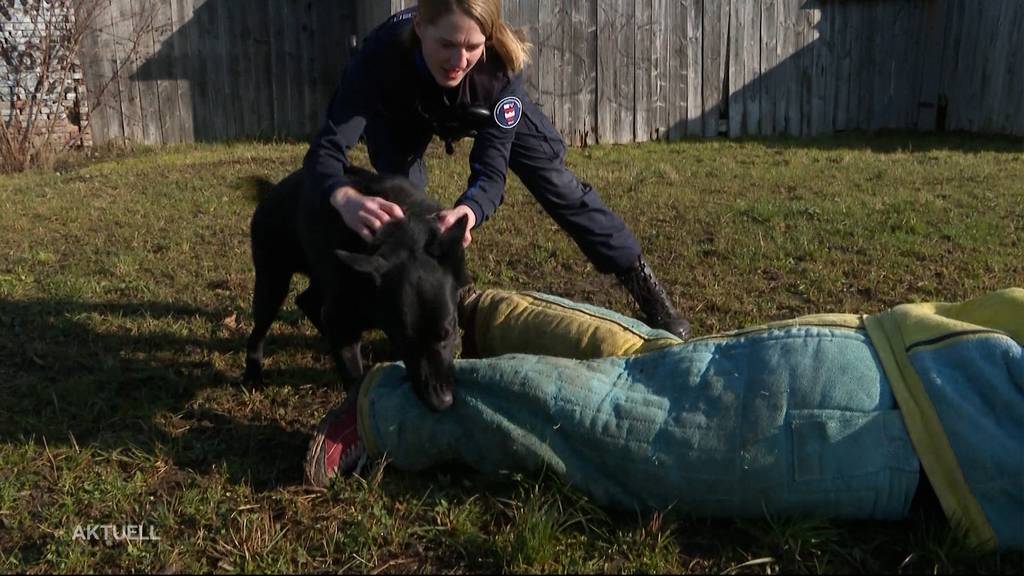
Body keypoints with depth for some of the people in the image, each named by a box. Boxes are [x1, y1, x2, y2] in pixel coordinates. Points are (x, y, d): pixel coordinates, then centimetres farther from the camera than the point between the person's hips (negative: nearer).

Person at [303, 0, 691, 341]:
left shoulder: (501, 62, -41)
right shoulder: (382, 54, -44)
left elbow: (490, 170, -41)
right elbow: (326, 149, -49)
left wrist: (468, 210, -65)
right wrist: (346, 198, -73)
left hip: (490, 105, 0)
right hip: (401, 116, 0)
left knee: (554, 179, -4)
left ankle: (644, 285, 10)